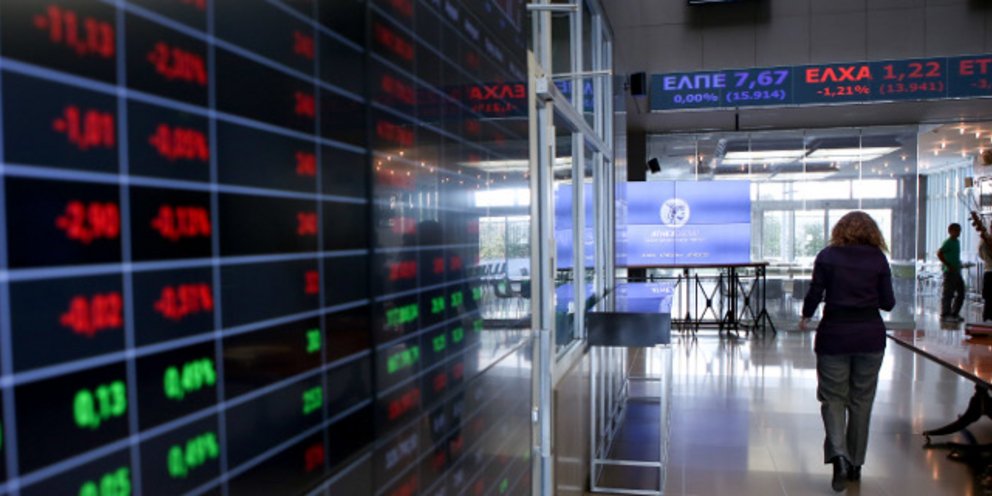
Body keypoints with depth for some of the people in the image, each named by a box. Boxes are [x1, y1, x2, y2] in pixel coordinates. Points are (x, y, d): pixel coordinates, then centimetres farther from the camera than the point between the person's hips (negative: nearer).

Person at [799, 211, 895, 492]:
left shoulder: (827, 256, -3)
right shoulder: (878, 258, 1)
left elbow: (815, 294, -6)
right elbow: (888, 303, 1)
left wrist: (806, 317, 12)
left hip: (834, 334, -2)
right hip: (871, 335, 2)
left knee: (833, 397, 7)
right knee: (861, 400, 13)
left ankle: (839, 455, -14)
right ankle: (855, 464, 22)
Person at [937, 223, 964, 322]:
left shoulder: (957, 242, 16)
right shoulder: (948, 242, -11)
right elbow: (939, 253, -22)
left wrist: (959, 265, 14)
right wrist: (948, 266, -20)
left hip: (957, 272, 9)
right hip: (950, 272, -9)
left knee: (961, 293, 11)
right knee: (948, 294, -4)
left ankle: (954, 314, 19)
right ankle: (945, 315, 2)